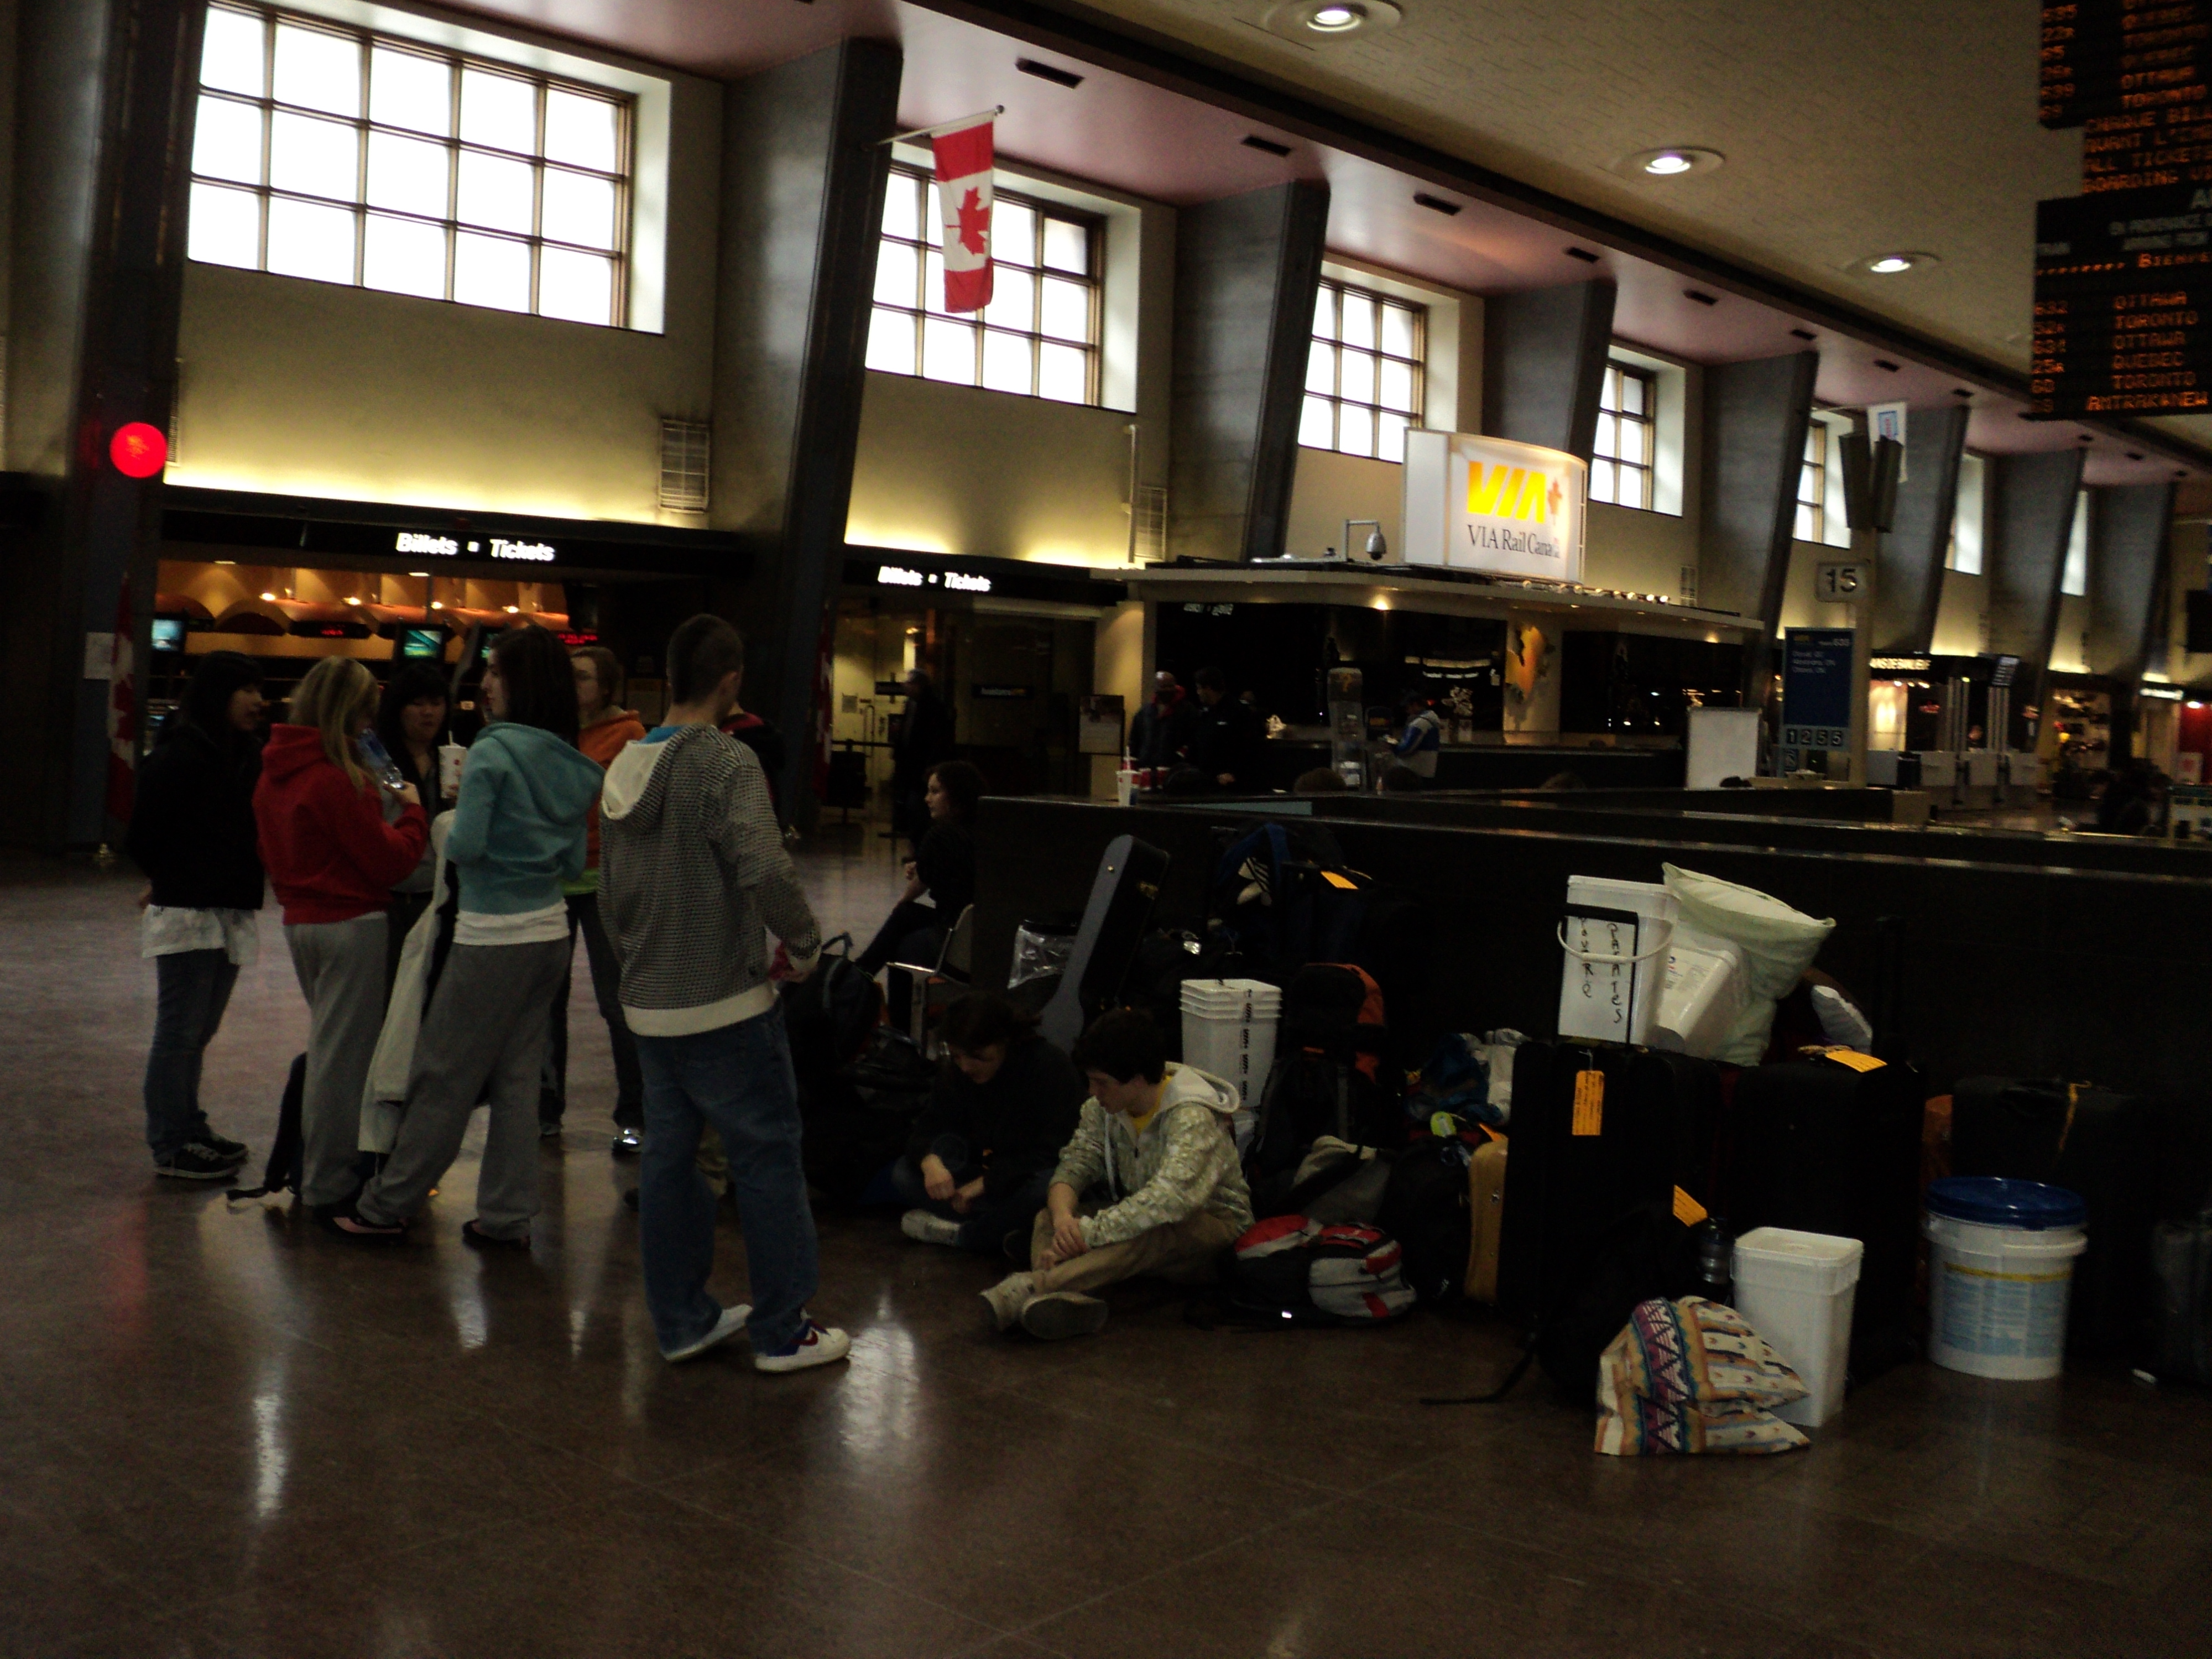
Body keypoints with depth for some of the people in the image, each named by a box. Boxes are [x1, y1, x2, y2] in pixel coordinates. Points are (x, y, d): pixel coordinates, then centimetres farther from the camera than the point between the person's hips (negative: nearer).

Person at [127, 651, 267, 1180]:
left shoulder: (246, 755, 10)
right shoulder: (179, 756, -13)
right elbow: (143, 838, -9)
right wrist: (175, 883, 6)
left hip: (231, 914, 7)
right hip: (188, 916, -7)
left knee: (198, 1031, 16)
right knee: (180, 1032, -1)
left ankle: (188, 1132, 26)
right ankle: (171, 1147, 8)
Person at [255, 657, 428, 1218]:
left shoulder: (275, 774, 8)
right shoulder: (337, 777, -20)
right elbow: (389, 858, -15)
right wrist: (412, 811, 0)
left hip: (301, 920, 9)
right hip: (352, 925, -9)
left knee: (327, 1046, 20)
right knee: (343, 1054, 0)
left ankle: (316, 1170, 28)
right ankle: (330, 1187, 7)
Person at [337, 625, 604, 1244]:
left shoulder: (494, 751, -14)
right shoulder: (571, 765, 8)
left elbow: (466, 846, -17)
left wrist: (447, 822, 3)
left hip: (493, 937, -7)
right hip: (550, 931, 7)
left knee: (445, 1075, 3)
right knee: (518, 1077, 11)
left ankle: (388, 1205, 15)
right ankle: (507, 1216, 15)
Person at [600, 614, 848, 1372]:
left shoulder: (626, 766, 8)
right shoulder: (727, 763, -16)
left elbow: (610, 892, 15)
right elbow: (765, 870, -28)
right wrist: (804, 942, -12)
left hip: (649, 1007, 8)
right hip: (726, 1005, -8)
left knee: (666, 1157, 14)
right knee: (766, 1158, 2)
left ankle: (682, 1319, 24)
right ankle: (782, 1331, 9)